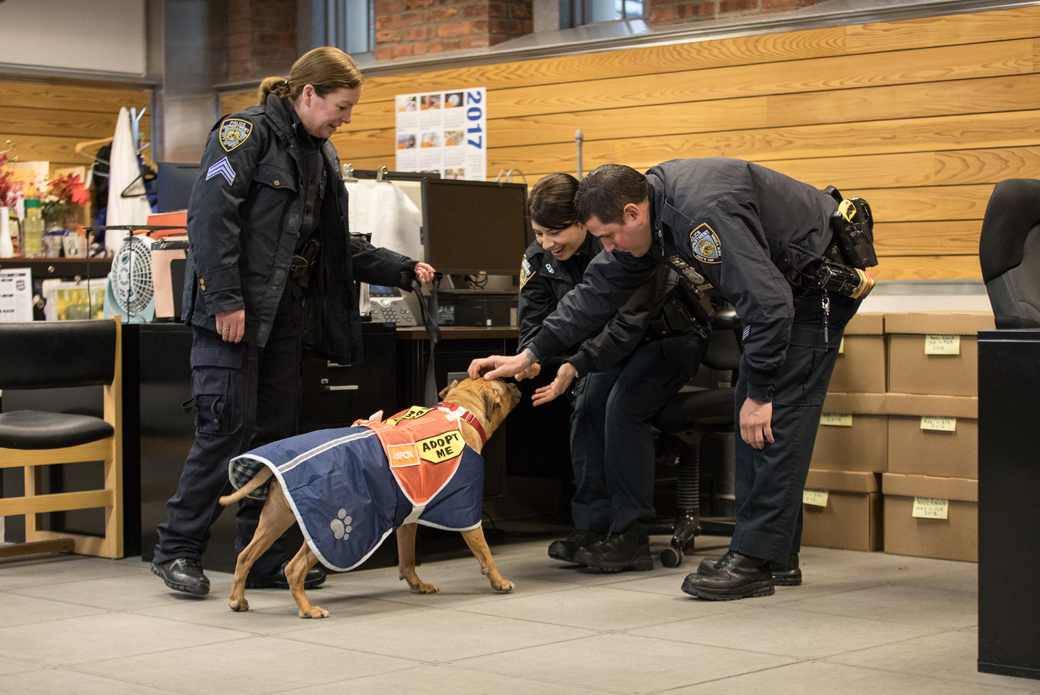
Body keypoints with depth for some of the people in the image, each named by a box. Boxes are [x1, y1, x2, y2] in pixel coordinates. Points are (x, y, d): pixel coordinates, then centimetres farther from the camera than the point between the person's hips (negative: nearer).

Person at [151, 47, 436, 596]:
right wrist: (224, 299, -22)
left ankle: (261, 557, 14)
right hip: (233, 313, -8)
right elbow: (212, 213, -17)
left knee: (276, 431, 7)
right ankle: (176, 550, 2)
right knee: (228, 428, -9)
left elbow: (337, 245, 23)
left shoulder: (320, 154, 19)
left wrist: (401, 270, 13)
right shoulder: (248, 132, -7)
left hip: (285, 314, 8)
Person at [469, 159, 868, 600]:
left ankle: (754, 562, -13)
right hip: (781, 279, 10)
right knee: (748, 414, 7)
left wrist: (761, 393, -26)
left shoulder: (704, 213, -34)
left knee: (778, 414, -14)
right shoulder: (646, 215, -3)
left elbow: (770, 303, -33)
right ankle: (778, 555, 11)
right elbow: (599, 288, 7)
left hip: (822, 277, -10)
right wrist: (527, 356, 6)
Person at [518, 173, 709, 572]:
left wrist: (574, 366, -44)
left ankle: (631, 538, -21)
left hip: (668, 336, -7)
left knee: (623, 408, -26)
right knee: (587, 411, -13)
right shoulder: (540, 256, -9)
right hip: (617, 343, 7)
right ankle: (593, 529, -5)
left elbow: (629, 323, -34)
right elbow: (534, 317, -8)